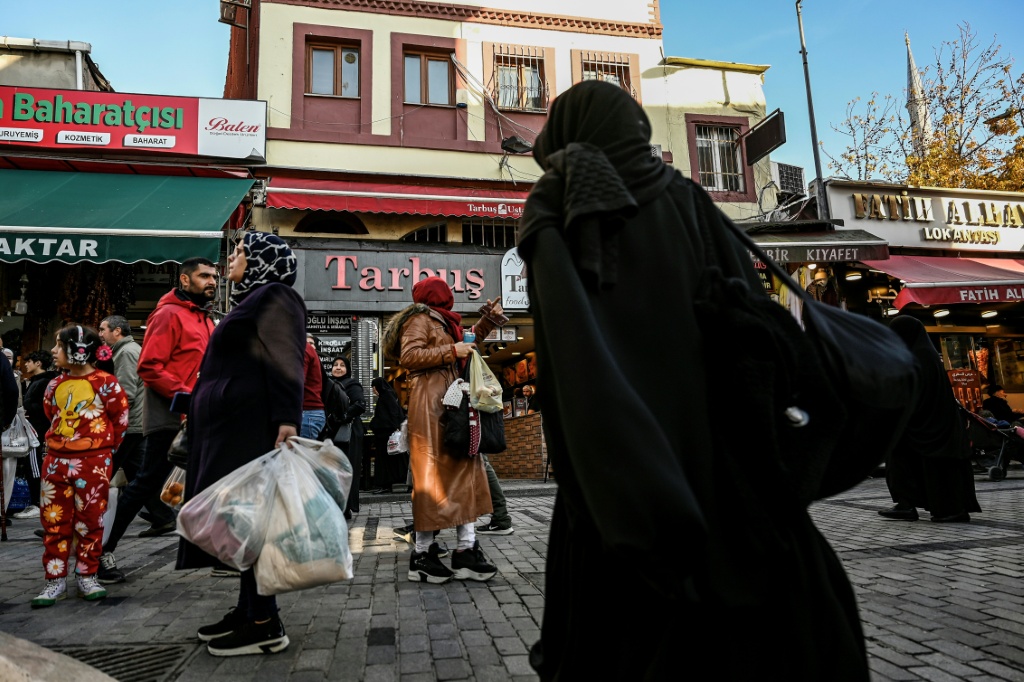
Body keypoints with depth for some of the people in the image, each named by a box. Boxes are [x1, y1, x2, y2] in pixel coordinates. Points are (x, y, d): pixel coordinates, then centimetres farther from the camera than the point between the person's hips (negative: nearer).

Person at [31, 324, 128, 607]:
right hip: (56, 461, 5)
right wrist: (60, 445, 16)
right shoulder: (55, 386, 6)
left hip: (94, 463, -5)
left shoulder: (105, 383, -10)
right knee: (54, 522, 8)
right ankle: (56, 580, 18)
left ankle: (87, 577, 18)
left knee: (89, 522, 5)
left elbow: (120, 421, -1)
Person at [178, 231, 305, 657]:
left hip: (250, 429, -10)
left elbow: (285, 364, -20)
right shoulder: (253, 300, 23)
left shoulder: (274, 297, -8)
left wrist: (287, 420, -29)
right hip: (232, 428, 10)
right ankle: (248, 610, 21)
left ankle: (264, 625, -1)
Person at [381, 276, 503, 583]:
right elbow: (408, 356, -17)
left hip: (451, 404, 10)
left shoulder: (444, 324, 26)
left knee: (464, 469, 2)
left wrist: (487, 320, 33)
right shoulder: (420, 319, -2)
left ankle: (466, 550, 4)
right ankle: (423, 554, 0)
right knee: (431, 474, -8)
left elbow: (467, 342, 43)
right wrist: (451, 351, -15)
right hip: (429, 403, -10)